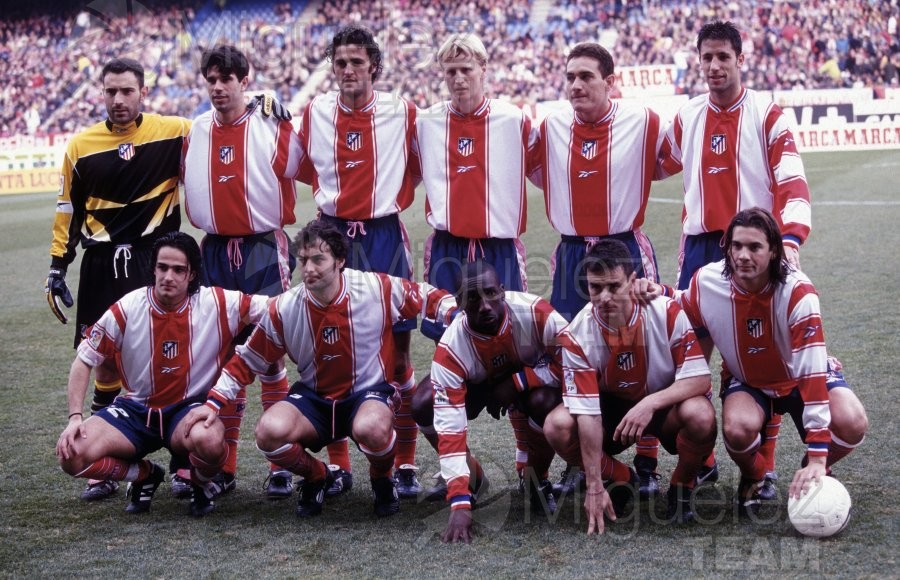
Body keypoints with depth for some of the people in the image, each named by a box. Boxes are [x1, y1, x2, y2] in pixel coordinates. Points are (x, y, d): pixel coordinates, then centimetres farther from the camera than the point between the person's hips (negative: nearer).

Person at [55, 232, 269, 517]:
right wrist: (75, 417, -11)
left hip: (190, 407, -2)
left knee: (208, 440, -39)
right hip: (136, 408, 2)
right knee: (72, 455, -21)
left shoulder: (217, 304, -12)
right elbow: (84, 361, -1)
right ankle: (145, 475, 10)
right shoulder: (128, 309, -9)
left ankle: (203, 484, 1)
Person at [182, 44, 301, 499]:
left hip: (263, 249, -4)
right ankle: (224, 466, 16)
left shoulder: (274, 127, -5)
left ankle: (281, 465, 6)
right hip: (215, 252, 4)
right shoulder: (195, 132, 7)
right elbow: (189, 184, 18)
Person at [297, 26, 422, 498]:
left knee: (397, 356, 0)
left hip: (384, 237, -2)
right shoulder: (315, 112, 4)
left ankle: (405, 465, 10)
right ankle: (338, 464, 15)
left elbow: (416, 170, 11)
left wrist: (392, 200, 7)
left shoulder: (402, 113, -2)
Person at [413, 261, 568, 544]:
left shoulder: (533, 312, -35)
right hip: (477, 384, 1)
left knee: (545, 401, -35)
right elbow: (449, 427, -37)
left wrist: (516, 383, -30)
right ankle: (470, 475, 2)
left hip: (529, 379, -1)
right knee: (423, 406, -25)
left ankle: (537, 476, -3)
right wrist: (459, 504, -43)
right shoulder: (452, 348, -34)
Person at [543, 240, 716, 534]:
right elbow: (587, 412, -24)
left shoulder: (668, 313, -24)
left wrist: (650, 403, -38)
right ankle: (620, 479, 3)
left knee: (700, 415, -35)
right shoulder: (578, 335, -22)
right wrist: (594, 487, -27)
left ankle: (682, 486, -2)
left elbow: (699, 378, -22)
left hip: (666, 404, -1)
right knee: (557, 426, -27)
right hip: (612, 407, 1)